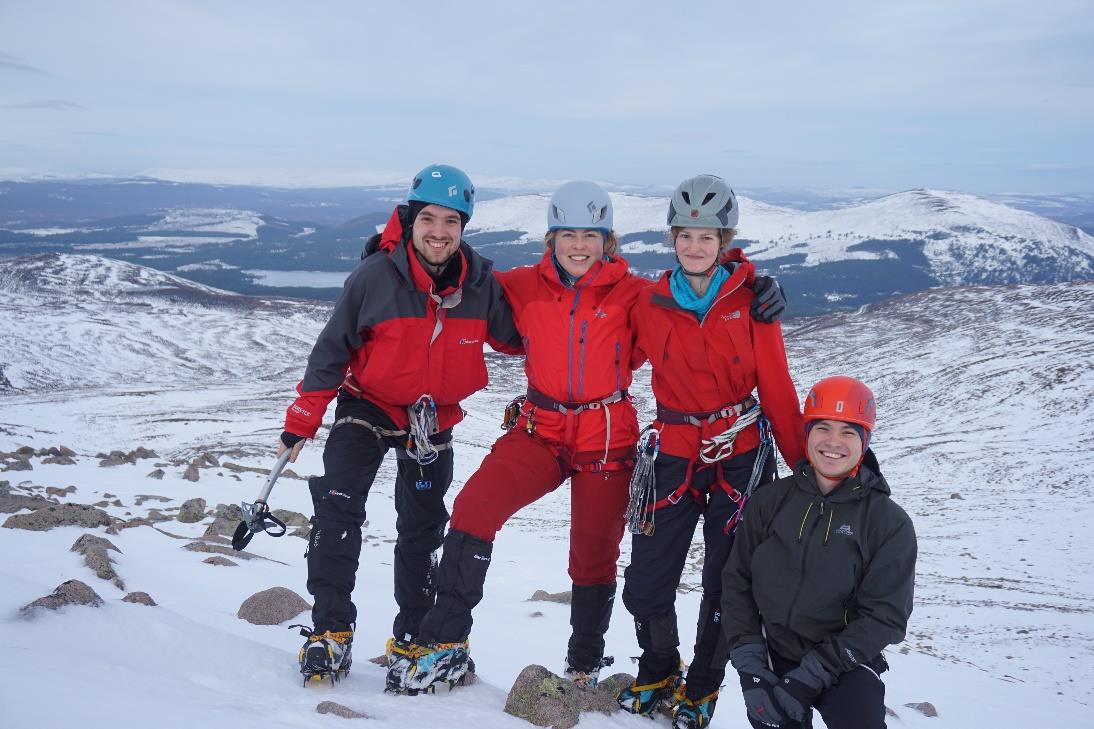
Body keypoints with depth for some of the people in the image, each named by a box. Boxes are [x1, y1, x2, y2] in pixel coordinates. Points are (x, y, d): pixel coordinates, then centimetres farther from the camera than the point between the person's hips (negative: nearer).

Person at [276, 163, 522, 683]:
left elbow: (514, 336, 1)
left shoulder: (480, 283, -14)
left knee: (421, 532, 13)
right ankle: (330, 629, -7)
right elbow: (332, 349, -10)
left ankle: (414, 636, 30)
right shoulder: (376, 275, -20)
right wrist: (301, 421, -7)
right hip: (369, 407, -2)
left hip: (434, 422, 3)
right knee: (337, 509, -20)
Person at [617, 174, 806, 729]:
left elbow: (776, 386, -4)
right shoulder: (651, 303, 1)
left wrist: (803, 465, -4)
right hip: (673, 454, 2)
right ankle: (657, 676, 31)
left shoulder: (750, 299, -5)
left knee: (726, 585, 7)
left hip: (740, 456, -1)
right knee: (645, 586, 3)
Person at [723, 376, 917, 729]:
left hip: (844, 664, -2)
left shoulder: (890, 523, -3)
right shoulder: (772, 499, 3)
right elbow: (737, 582, 4)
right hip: (772, 655, 2)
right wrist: (750, 666, -7)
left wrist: (812, 675, -15)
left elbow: (885, 616, -6)